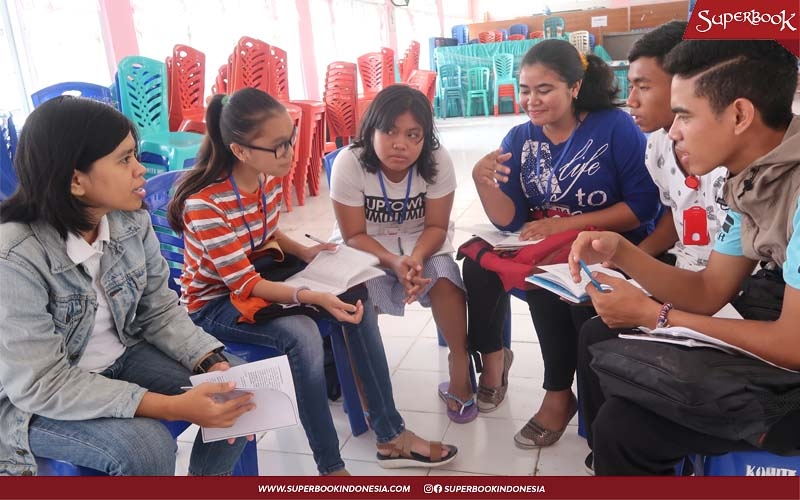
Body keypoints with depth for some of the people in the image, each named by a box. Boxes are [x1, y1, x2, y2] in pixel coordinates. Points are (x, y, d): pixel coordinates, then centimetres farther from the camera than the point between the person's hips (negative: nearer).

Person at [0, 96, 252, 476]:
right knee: (146, 447, -29)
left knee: (239, 393, -8)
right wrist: (173, 407, -34)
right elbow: (41, 384, -28)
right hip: (33, 402, -5)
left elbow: (160, 310, -2)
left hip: (123, 357, 6)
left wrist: (212, 363, -20)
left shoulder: (131, 221, -11)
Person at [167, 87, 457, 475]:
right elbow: (244, 285, -28)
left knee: (357, 298, -10)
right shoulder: (203, 205, -30)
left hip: (262, 273, 7)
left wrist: (303, 252, -8)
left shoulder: (269, 175, -8)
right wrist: (314, 296, -39)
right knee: (302, 335, -33)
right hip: (215, 302, -7)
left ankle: (391, 435, -3)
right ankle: (330, 468, -15)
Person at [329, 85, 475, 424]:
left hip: (421, 242, 1)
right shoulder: (349, 163, -23)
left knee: (444, 278, -27)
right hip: (364, 246, -1)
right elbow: (354, 236, -18)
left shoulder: (438, 161, -19)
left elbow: (436, 226, -11)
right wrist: (395, 263, -35)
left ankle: (460, 368, -7)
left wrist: (417, 257, -33)